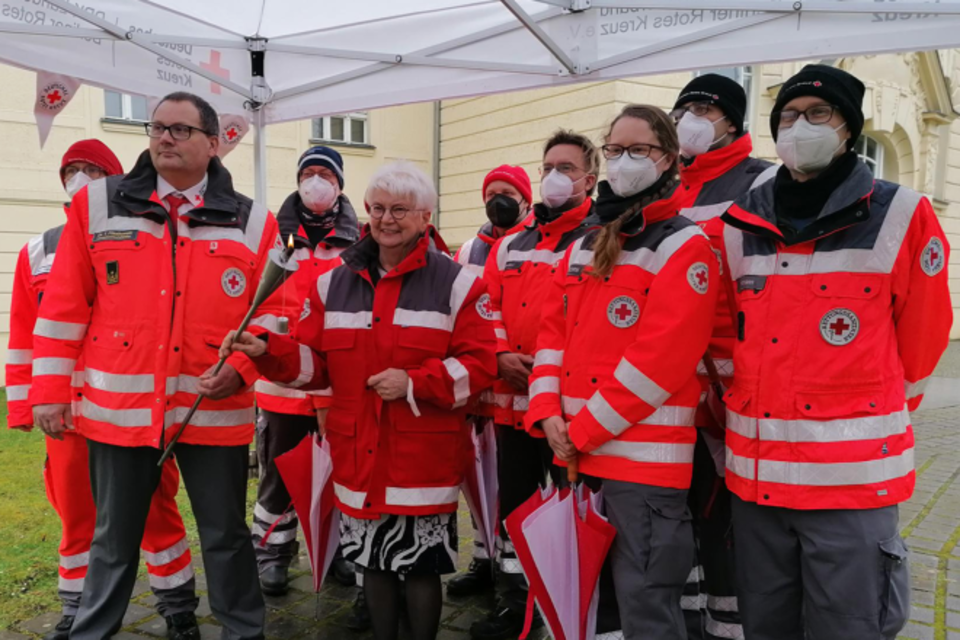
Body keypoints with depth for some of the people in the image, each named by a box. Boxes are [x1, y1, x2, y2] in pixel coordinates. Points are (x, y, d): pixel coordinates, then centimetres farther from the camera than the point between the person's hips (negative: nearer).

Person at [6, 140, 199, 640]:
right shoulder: (37, 252, 10)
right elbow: (23, 337, 11)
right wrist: (23, 406, 6)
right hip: (67, 409, 3)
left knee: (155, 509, 5)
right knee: (75, 513, 13)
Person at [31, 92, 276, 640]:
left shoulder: (253, 223, 0)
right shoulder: (98, 205, 2)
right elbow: (64, 307, 2)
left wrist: (241, 369, -12)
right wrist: (51, 390, 0)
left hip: (214, 410, 0)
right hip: (118, 408, 1)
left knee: (226, 536, 12)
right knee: (114, 540, 16)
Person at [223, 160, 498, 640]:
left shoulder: (456, 283, -3)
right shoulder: (334, 283, 9)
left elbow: (479, 364, -8)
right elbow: (315, 363, 9)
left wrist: (414, 384, -19)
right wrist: (266, 350, -9)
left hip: (424, 459, -3)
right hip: (359, 454, 4)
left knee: (421, 566, 6)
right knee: (373, 562, 16)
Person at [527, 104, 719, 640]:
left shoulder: (684, 246, -8)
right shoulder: (584, 246, 15)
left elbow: (661, 357, -17)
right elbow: (554, 330, 12)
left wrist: (584, 430, -15)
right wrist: (547, 411, -3)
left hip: (646, 458, -7)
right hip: (576, 455, 8)